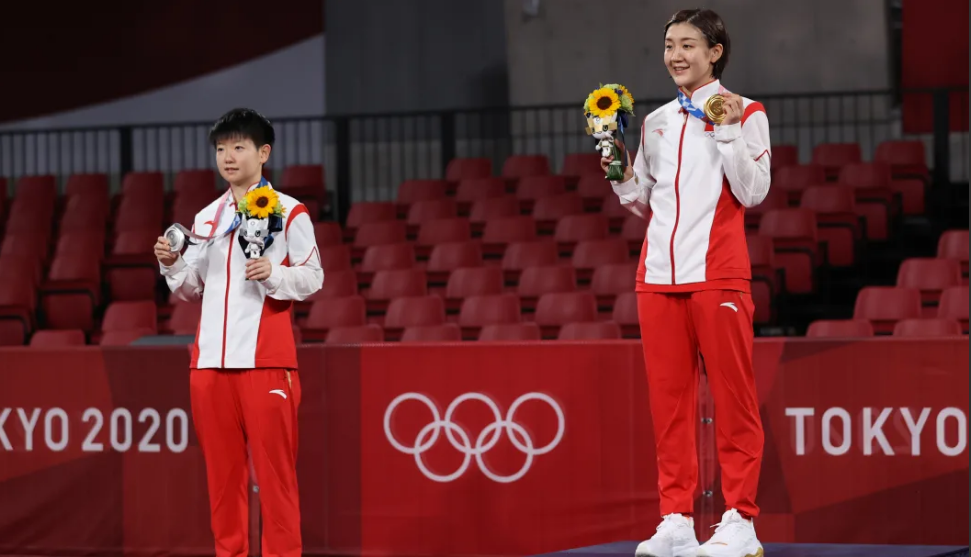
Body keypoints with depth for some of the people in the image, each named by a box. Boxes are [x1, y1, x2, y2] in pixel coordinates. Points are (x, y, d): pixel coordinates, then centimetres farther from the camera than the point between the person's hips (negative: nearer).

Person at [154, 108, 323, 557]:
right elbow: (194, 289, 19)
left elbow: (313, 277, 0)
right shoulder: (205, 219, 15)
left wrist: (275, 275, -17)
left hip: (266, 358, -5)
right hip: (210, 358, 5)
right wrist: (172, 266, 0)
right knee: (222, 467, 6)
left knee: (274, 466, -6)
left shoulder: (289, 212, 0)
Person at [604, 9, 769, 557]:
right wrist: (621, 175, 6)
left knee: (733, 397, -4)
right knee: (669, 398, 4)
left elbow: (753, 192, -7)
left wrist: (728, 131, -14)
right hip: (658, 276, 5)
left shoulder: (742, 113, 2)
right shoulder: (656, 122, 18)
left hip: (717, 275, -5)